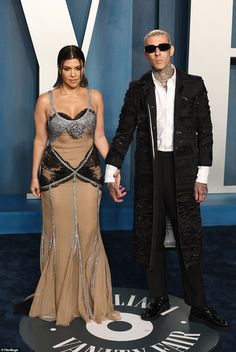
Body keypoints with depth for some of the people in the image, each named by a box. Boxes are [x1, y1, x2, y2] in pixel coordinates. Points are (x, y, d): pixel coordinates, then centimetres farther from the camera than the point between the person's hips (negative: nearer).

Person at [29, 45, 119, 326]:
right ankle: (61, 300, 22)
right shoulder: (45, 100, -2)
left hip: (88, 171, 1)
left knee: (88, 233, 2)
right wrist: (34, 176, 2)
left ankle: (91, 299, 18)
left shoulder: (95, 97, 3)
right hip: (55, 173, -1)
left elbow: (99, 137, 6)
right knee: (60, 235, 5)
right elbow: (40, 140, 3)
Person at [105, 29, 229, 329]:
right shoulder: (138, 88, 4)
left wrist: (202, 176, -4)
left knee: (189, 238, 1)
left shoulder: (193, 85, 1)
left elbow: (205, 131, 1)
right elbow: (124, 132, 3)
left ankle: (198, 305, 14)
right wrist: (112, 173, -4)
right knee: (150, 237, 8)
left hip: (182, 170, -1)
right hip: (149, 169, 2)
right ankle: (159, 298, 25)